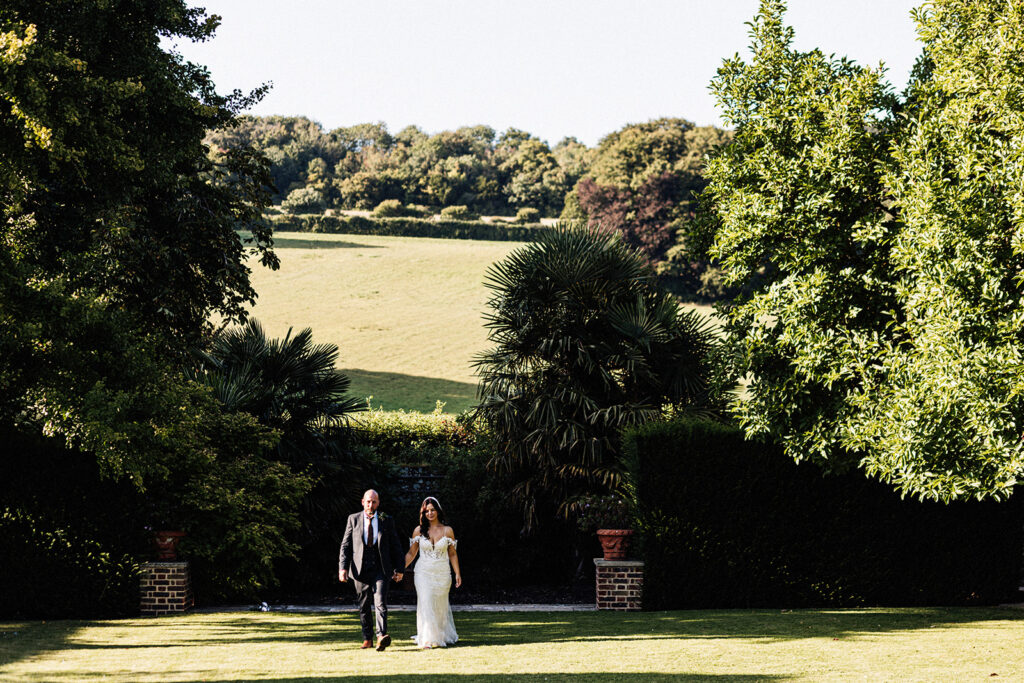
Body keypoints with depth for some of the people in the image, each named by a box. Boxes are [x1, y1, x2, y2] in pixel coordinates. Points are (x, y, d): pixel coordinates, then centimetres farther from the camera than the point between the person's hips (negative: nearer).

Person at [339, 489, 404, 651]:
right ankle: (367, 639, 17)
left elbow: (395, 546, 10)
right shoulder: (353, 519, 7)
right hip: (360, 569, 1)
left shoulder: (387, 521, 7)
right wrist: (342, 567, -5)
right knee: (364, 606, 7)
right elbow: (345, 545, 5)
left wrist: (397, 569, 5)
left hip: (380, 569, -1)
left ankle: (382, 636, -26)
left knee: (380, 602, -16)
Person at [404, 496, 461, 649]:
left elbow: (452, 554, 7)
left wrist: (458, 574, 2)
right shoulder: (419, 531, 3)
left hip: (442, 573, 1)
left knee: (440, 606, 8)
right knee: (426, 604, -11)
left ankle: (444, 636, 25)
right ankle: (428, 639, -10)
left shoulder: (447, 531, 3)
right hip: (423, 573, -1)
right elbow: (411, 553, 7)